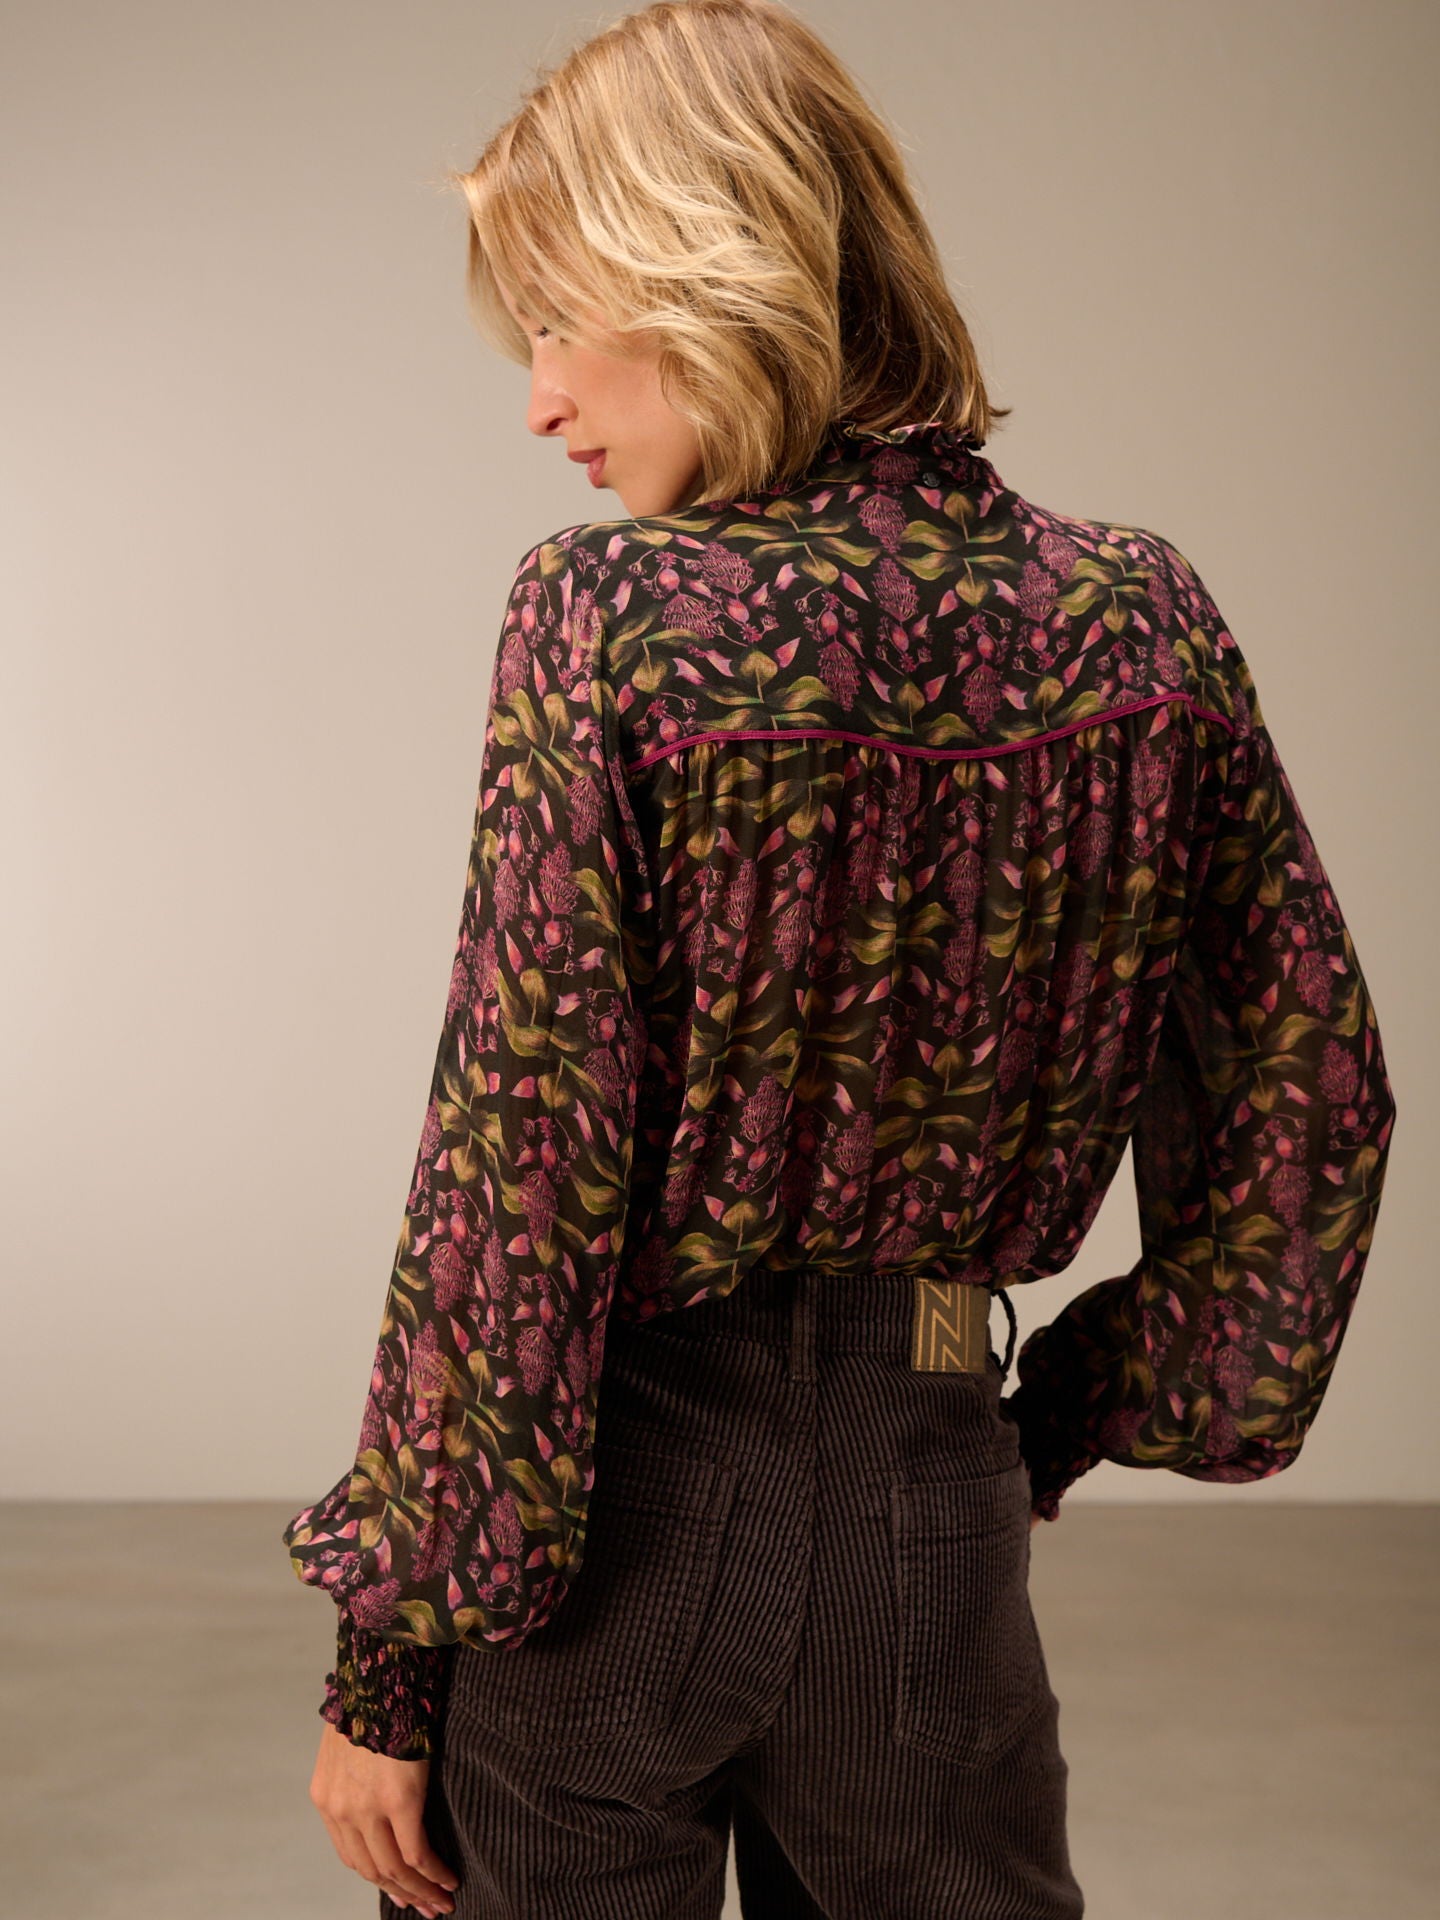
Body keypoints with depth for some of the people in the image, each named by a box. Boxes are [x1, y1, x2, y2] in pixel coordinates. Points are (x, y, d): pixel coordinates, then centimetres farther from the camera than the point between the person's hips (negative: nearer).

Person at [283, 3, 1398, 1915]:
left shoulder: (608, 616, -17)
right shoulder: (1140, 616, -5)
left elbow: (513, 1170, -16)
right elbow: (1310, 1097, 3)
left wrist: (385, 1656, -7)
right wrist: (1083, 1414, 13)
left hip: (615, 1524, -3)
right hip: (934, 1502, 4)